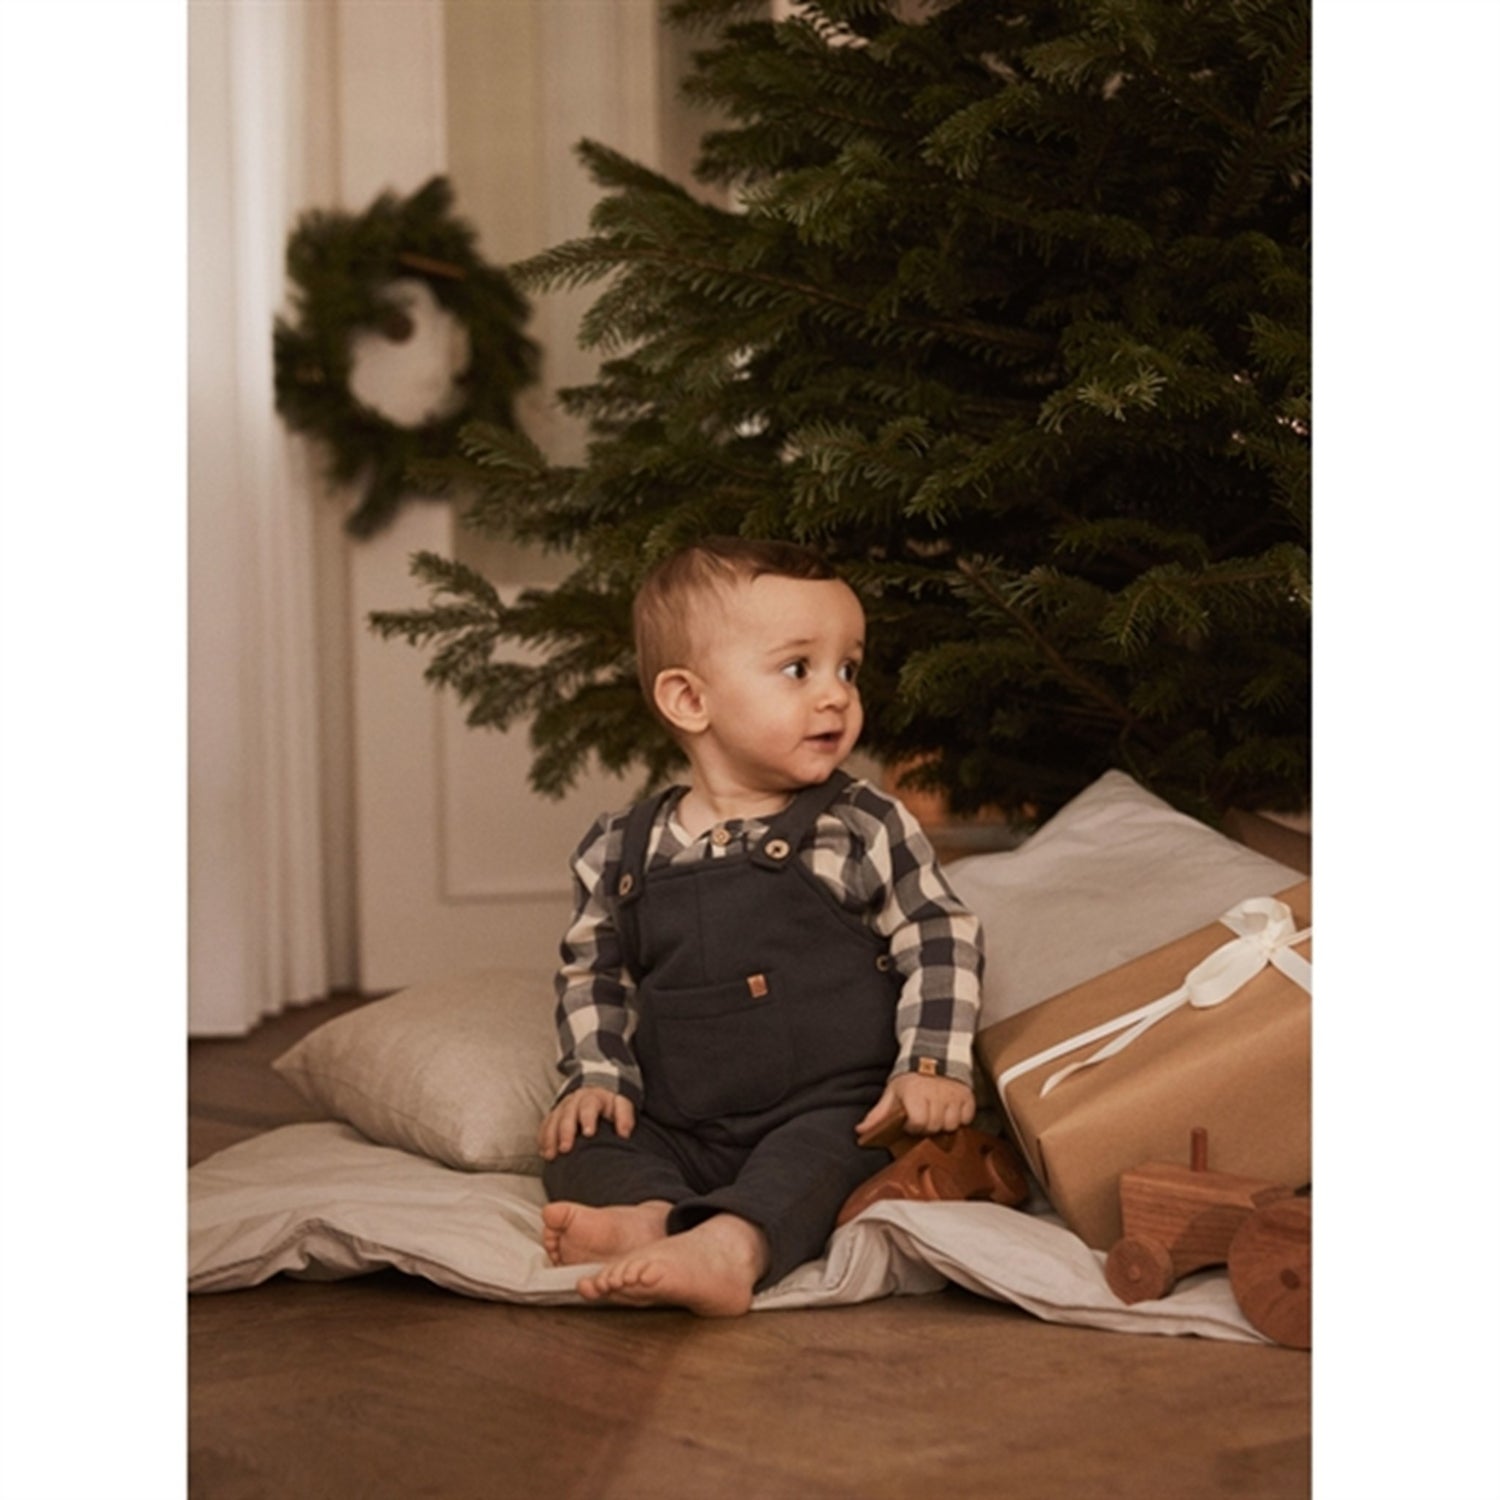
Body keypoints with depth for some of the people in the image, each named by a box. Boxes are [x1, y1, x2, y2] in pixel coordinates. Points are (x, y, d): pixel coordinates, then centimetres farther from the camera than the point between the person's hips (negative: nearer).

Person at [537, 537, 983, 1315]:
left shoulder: (865, 829, 0)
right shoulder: (620, 854, 7)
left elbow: (941, 942, 1)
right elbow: (592, 976, 17)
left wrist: (932, 1065, -10)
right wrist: (598, 1075, 3)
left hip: (835, 1112, -4)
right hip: (677, 1129, 4)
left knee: (817, 1155, -32)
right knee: (580, 1138, -14)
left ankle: (730, 1245, -55)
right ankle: (644, 1214, -40)